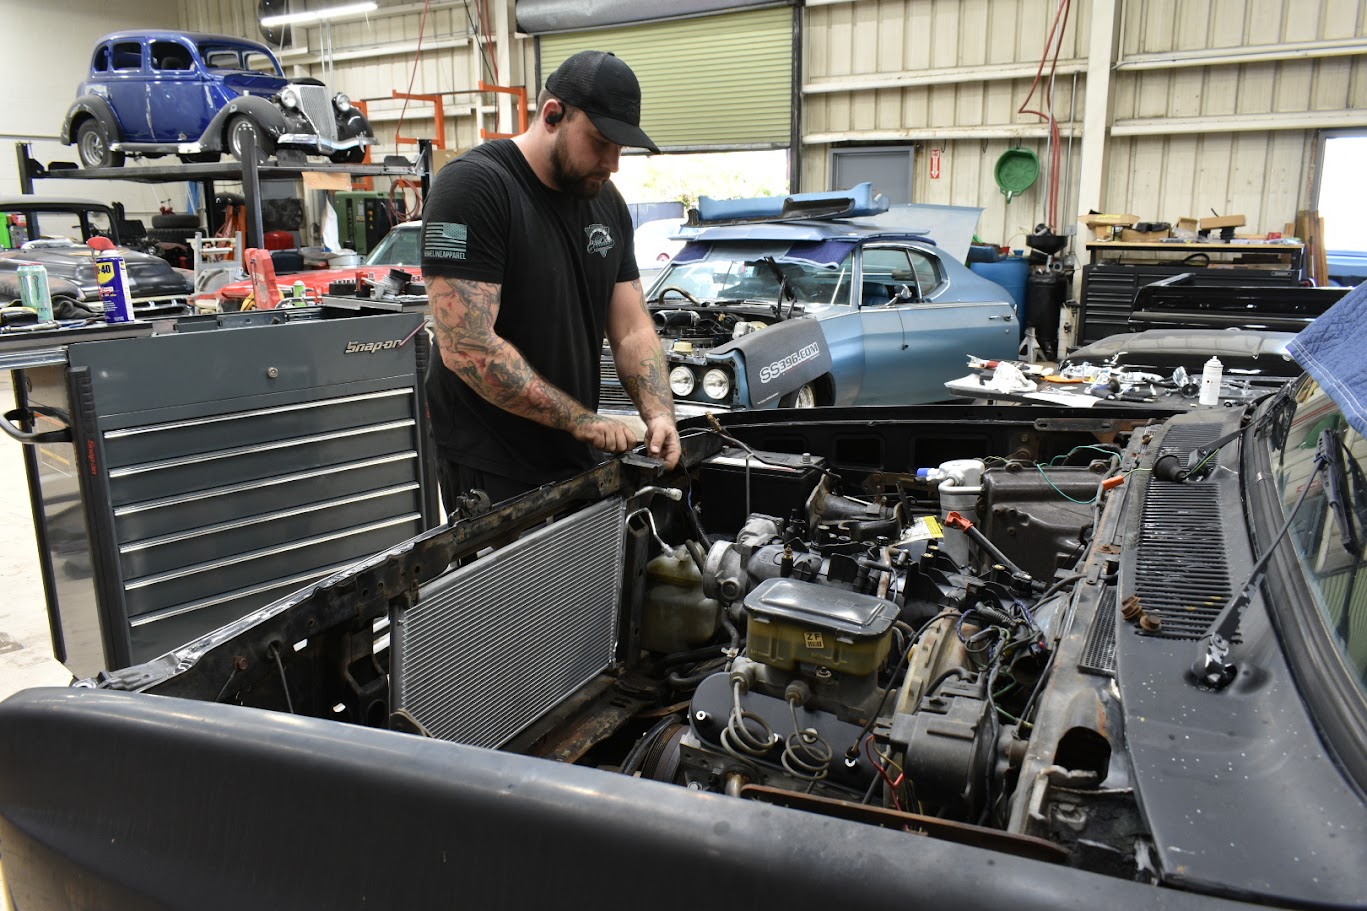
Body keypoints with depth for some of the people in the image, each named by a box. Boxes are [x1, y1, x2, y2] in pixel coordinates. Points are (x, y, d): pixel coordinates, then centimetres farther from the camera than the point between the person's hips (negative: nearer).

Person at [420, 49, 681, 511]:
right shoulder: (472, 186, -16)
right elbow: (467, 348, -24)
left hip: (579, 458, 7)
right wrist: (582, 419, -20)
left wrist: (660, 414, -10)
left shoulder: (607, 202, 7)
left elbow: (633, 329, 8)